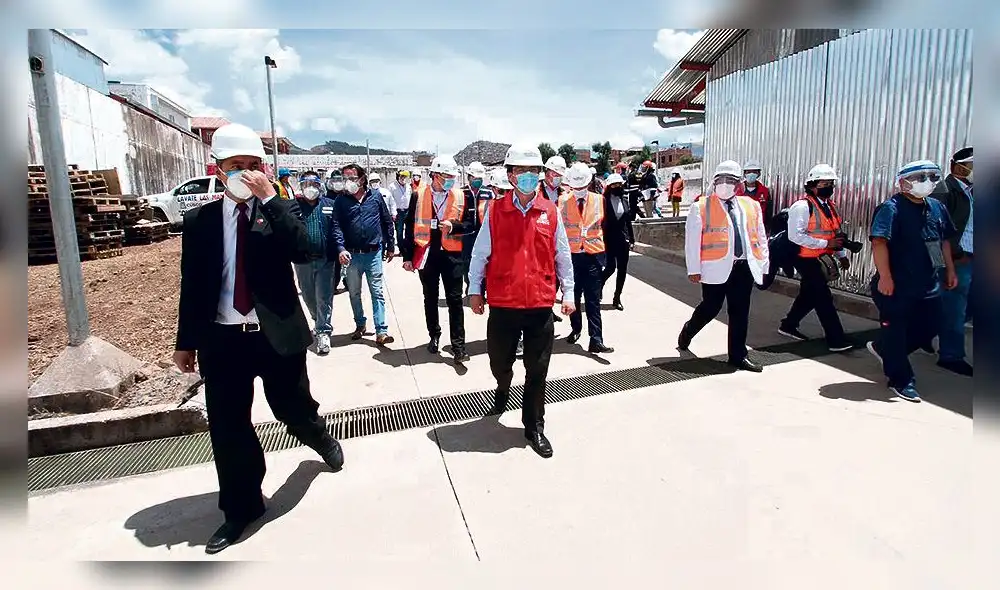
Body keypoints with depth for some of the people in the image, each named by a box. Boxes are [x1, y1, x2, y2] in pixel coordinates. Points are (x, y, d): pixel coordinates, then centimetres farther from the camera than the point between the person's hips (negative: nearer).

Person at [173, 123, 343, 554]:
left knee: (295, 410, 12)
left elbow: (303, 252, -22)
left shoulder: (281, 211, -1)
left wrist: (269, 196, -22)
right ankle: (241, 509, 29)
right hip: (222, 339, 2)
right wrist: (186, 342, 8)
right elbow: (192, 285, 7)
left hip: (278, 335, -2)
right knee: (227, 427, 9)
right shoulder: (199, 220, 4)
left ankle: (321, 439, 49)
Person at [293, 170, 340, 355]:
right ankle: (320, 323, 38)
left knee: (324, 297, -1)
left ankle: (323, 332, 5)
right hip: (302, 260, 2)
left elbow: (336, 229, -2)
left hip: (325, 259, -2)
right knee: (308, 296, 15)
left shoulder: (329, 205, 4)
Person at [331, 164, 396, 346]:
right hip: (352, 255, 2)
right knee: (354, 293, 14)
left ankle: (381, 331, 1)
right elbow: (337, 227, -6)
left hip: (374, 253, -1)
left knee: (377, 293, -1)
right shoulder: (341, 201, 0)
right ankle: (360, 325, 31)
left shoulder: (376, 196, 0)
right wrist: (341, 248, -20)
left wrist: (390, 246, 7)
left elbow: (387, 222, 6)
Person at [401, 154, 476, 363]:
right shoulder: (418, 195, 0)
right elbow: (410, 226, 3)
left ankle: (458, 345, 4)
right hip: (426, 253, 1)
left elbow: (470, 224, 3)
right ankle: (434, 336, 32)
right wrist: (407, 256, 1)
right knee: (430, 298, 14)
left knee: (455, 300, -2)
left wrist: (453, 226, -17)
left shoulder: (461, 196, 1)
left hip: (452, 254, -1)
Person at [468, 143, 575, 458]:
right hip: (502, 303, 0)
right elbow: (480, 253, 4)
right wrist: (475, 290, 5)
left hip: (540, 304, 1)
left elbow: (563, 255, 7)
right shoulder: (495, 211, -1)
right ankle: (503, 390, 51)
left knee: (537, 370, 8)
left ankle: (534, 427, 24)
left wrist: (568, 292, 6)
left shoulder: (551, 211, 2)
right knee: (499, 361, 15)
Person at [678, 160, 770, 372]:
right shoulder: (701, 207, -1)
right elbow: (692, 241, -5)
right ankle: (687, 332, 31)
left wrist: (763, 265, 12)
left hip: (744, 267, 5)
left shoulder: (751, 206, 13)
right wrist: (694, 269, -9)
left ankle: (738, 355, 18)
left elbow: (761, 238, 16)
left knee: (740, 313, 8)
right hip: (716, 268, -4)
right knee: (710, 308, 2)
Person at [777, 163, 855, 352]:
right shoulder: (802, 206, -15)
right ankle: (836, 340, -1)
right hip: (806, 259, -9)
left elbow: (835, 233, 22)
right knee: (824, 298, -6)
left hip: (820, 259, 9)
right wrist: (825, 243, -21)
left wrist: (842, 255, 16)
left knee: (809, 295, 16)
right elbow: (795, 236, -23)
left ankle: (788, 325, 31)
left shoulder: (828, 206, 13)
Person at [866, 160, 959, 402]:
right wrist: (884, 277, -27)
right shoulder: (892, 208, -14)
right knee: (895, 329, 3)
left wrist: (950, 270, 20)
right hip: (896, 285, -8)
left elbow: (944, 241, 21)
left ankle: (882, 348, 34)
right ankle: (901, 380, 15)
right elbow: (879, 242, -22)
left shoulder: (937, 207, 11)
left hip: (928, 284, 8)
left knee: (929, 326, 15)